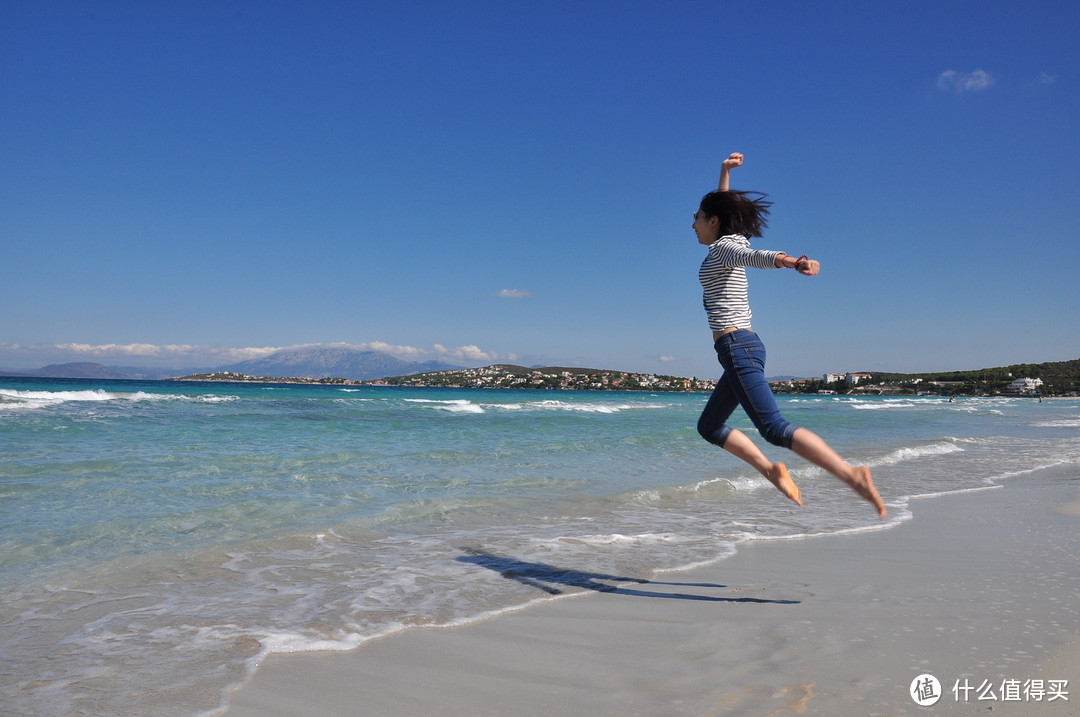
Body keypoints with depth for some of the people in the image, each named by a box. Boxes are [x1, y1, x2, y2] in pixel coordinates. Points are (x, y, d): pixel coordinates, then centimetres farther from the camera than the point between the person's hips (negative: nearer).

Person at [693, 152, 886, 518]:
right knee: (709, 426, 16)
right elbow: (720, 206, 39)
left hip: (736, 346, -10)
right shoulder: (730, 243, 18)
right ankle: (771, 470, 4)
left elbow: (754, 256, -30)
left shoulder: (723, 247, -7)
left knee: (774, 427, -21)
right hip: (745, 347, 10)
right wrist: (725, 172, 35)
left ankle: (852, 474, -30)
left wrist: (791, 261, -49)